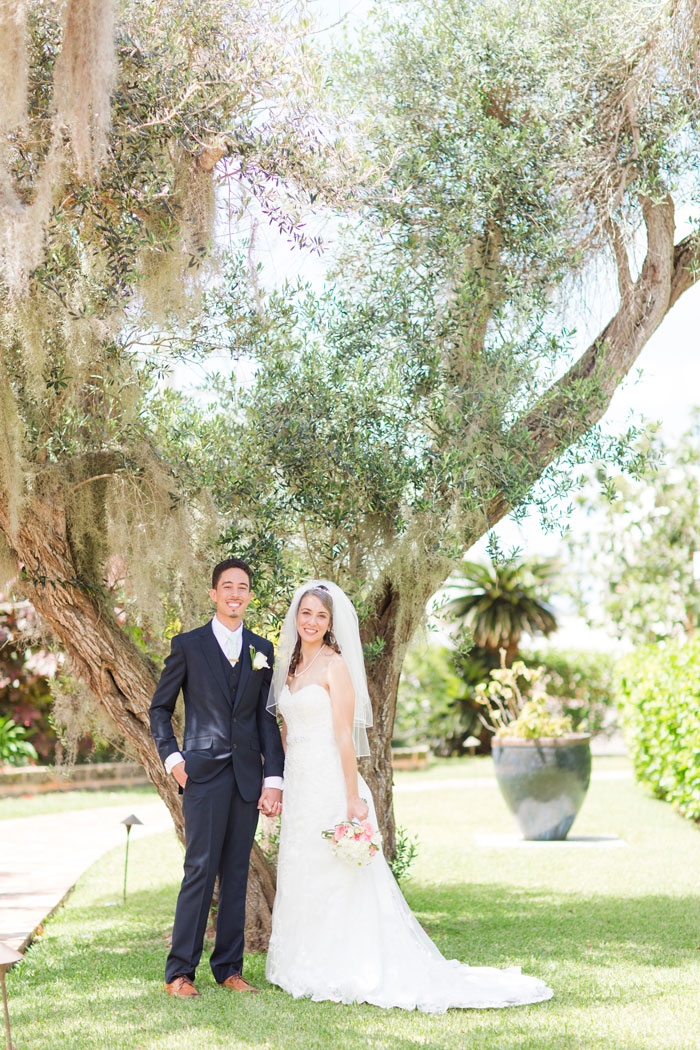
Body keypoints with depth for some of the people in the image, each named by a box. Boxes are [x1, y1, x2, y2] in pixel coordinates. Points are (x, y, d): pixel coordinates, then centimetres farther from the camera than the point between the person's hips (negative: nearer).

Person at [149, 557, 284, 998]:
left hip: (248, 776, 3)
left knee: (237, 872, 7)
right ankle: (180, 971, 1)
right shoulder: (188, 645, 3)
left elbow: (267, 718, 9)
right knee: (201, 869, -7)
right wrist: (173, 759, -5)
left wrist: (274, 778, 2)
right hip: (203, 774, -3)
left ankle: (229, 967, 15)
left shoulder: (262, 649, 12)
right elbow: (160, 708, 7)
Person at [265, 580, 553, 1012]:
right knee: (301, 876, 11)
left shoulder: (335, 666, -9)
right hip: (298, 783, 8)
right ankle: (310, 970, 21)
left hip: (329, 782, -8)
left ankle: (346, 974, 5)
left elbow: (344, 735, -15)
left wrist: (352, 797, -18)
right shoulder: (291, 665, 13)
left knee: (333, 877, -4)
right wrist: (278, 784, 13)